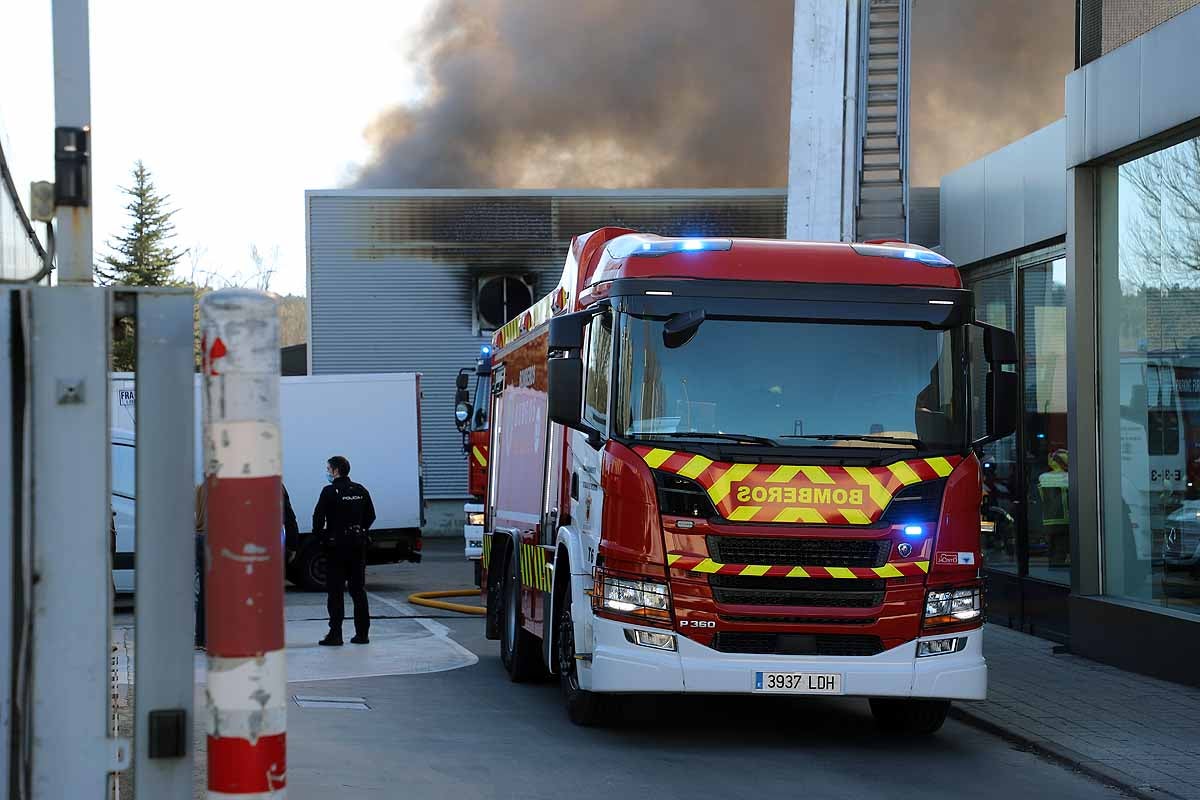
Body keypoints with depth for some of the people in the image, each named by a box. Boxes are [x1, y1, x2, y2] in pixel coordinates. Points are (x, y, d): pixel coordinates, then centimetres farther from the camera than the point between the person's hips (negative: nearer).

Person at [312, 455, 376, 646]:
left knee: (335, 591, -2)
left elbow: (318, 517, -12)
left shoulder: (330, 492, -11)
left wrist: (320, 537, 2)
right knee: (358, 589, 11)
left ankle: (335, 634, -5)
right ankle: (362, 633, 11)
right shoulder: (361, 491, 7)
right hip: (358, 545, 6)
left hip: (336, 545, -6)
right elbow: (370, 516, 14)